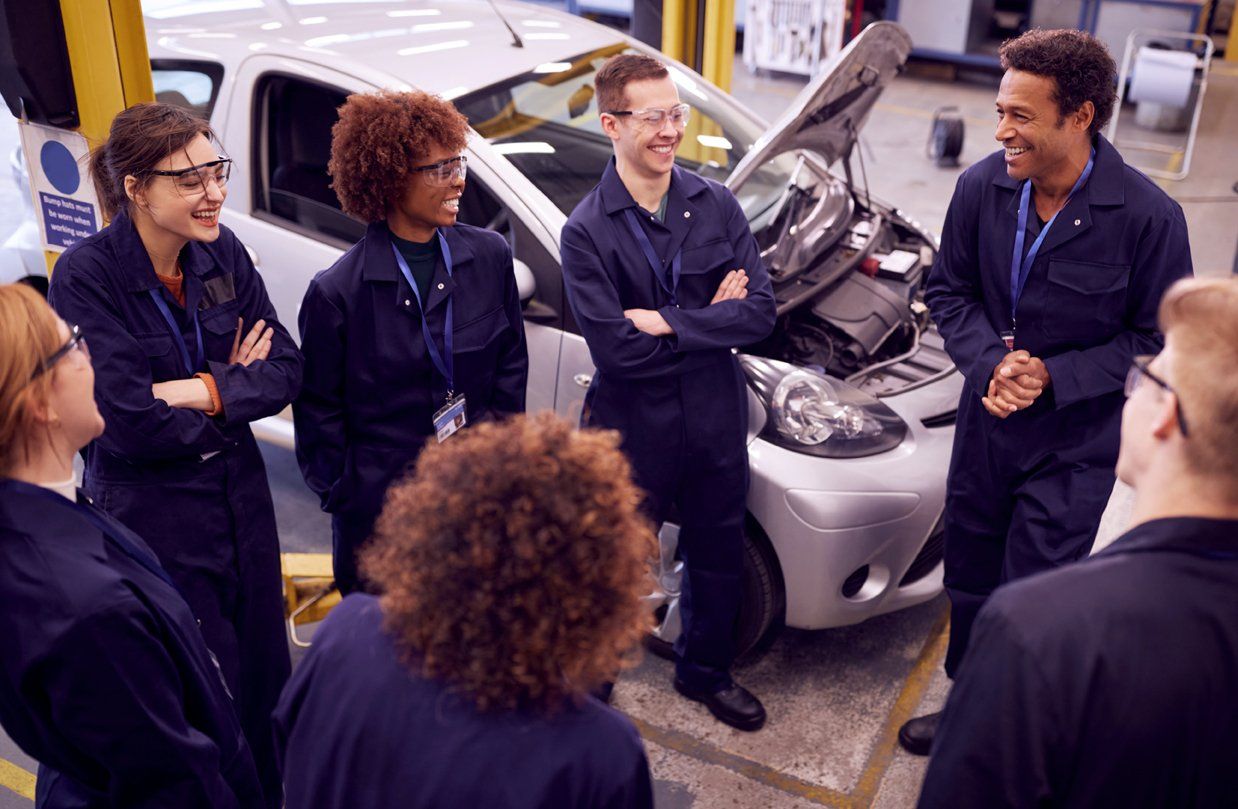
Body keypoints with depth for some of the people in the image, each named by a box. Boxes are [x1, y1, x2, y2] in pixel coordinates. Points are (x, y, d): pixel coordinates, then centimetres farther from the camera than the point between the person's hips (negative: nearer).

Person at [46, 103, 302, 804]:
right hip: (151, 516, -5)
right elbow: (130, 424, -23)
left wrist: (198, 390, -19)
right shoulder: (86, 276, -19)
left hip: (240, 498, 5)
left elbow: (287, 369, -5)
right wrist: (237, 385, -11)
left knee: (265, 673, 17)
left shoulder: (223, 252, -3)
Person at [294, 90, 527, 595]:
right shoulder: (336, 292, -12)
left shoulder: (489, 256, -2)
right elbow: (319, 412, -3)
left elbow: (512, 362, 9)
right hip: (381, 505, -3)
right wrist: (344, 496, -2)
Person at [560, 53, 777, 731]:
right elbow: (615, 350, -23)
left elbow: (760, 312, -10)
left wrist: (667, 321, -20)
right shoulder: (587, 232, -15)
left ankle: (706, 672, 47)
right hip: (632, 431, -4)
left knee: (718, 559, 22)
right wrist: (709, 320, -16)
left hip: (715, 421, 5)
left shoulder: (716, 206, -3)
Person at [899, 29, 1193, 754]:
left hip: (1074, 447, -4)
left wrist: (1053, 378, -20)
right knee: (970, 584, 19)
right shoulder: (984, 186, -9)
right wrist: (990, 361, -14)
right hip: (985, 423, 4)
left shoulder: (1148, 218, -19)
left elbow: (1157, 341, -11)